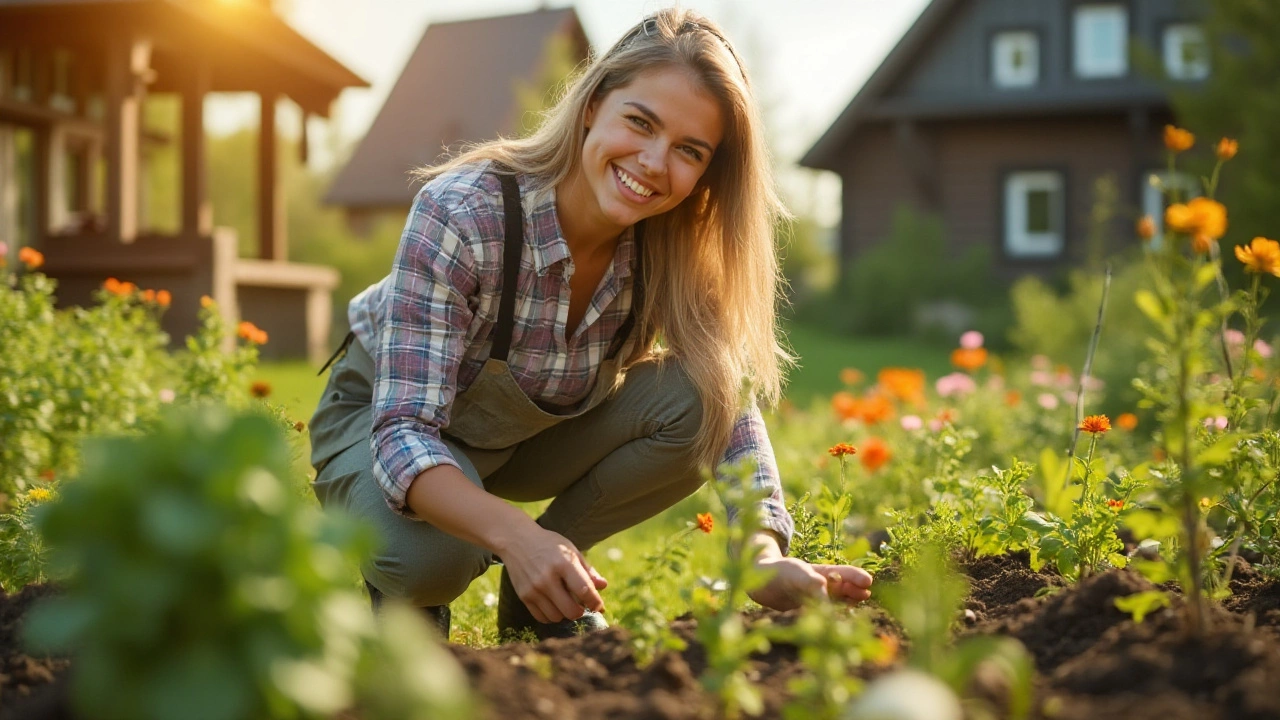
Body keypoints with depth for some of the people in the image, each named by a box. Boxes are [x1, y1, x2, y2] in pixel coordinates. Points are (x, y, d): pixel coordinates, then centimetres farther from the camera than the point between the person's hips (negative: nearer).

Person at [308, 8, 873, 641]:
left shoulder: (675, 245, -20)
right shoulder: (461, 215, -34)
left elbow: (733, 404, -19)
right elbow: (404, 430, -37)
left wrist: (766, 557, -37)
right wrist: (516, 536, -56)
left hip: (541, 429, 4)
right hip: (381, 417, -4)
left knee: (698, 401, -23)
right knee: (430, 556, -37)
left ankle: (540, 595, -4)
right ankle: (408, 594, 2)